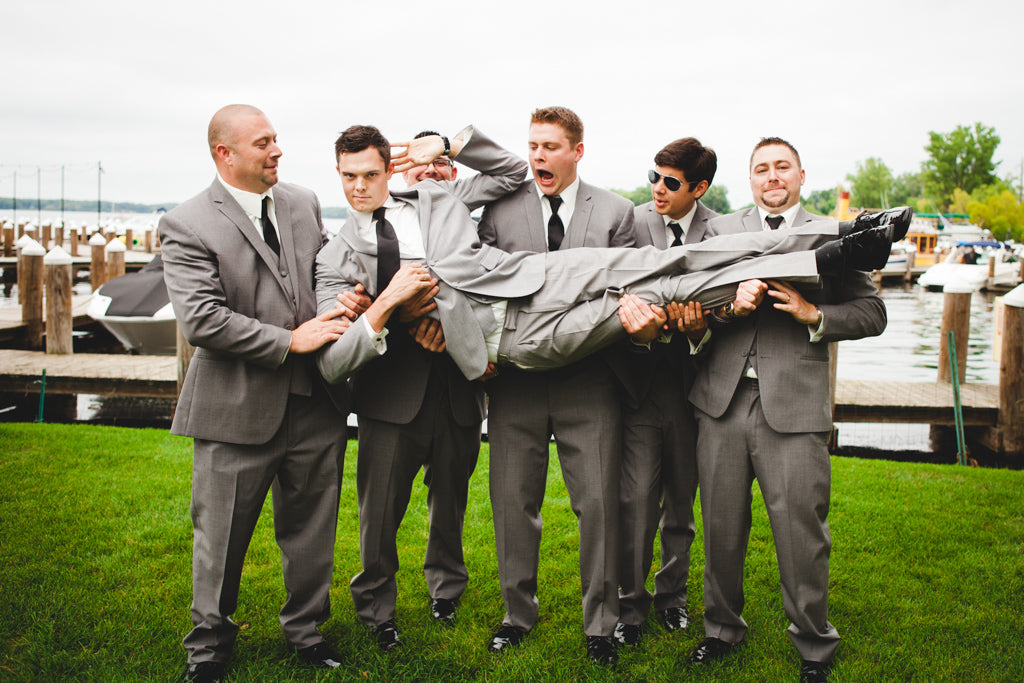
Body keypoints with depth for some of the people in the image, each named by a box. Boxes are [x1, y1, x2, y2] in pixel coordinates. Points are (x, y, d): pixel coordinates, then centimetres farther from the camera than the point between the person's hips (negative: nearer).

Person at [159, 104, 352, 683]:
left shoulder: (304, 202, 8)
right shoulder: (186, 226, -10)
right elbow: (202, 321, -18)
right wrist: (290, 341, -17)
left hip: (317, 402, 5)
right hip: (239, 409, -4)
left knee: (311, 528, 16)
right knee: (222, 537, 9)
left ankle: (307, 628, 38)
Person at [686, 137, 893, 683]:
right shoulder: (719, 230, 14)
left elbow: (872, 313, 6)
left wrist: (814, 315, -11)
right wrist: (727, 305, -16)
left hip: (794, 407, -2)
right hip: (723, 400, 2)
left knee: (802, 534, 1)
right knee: (721, 530, 11)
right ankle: (722, 628, 31)